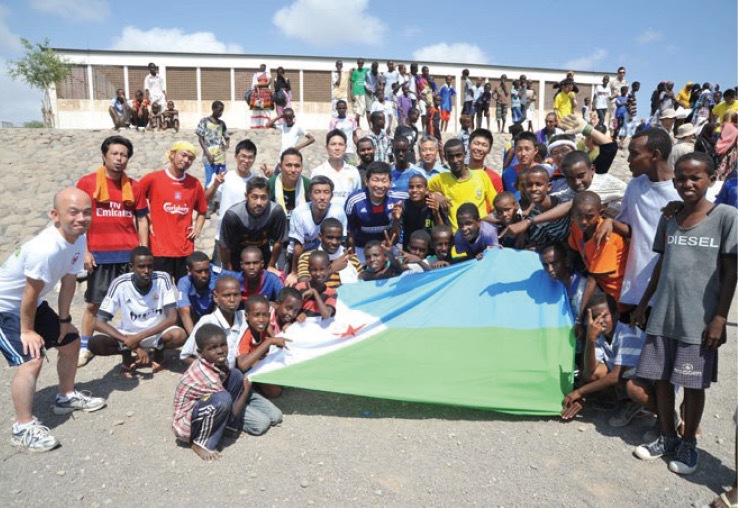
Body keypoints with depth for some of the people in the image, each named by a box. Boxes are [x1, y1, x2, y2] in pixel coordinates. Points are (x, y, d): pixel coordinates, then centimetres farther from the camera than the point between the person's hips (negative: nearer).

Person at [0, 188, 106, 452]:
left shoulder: (78, 240, -11)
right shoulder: (46, 249, -37)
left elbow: (69, 281, -1)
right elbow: (31, 293, -26)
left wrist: (64, 320, 5)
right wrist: (27, 331, -13)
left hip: (31, 304, 9)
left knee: (70, 341, 16)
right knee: (31, 359, -20)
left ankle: (66, 397, 36)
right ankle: (23, 428, -6)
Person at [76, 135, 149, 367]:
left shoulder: (134, 186, 5)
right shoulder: (87, 182, -2)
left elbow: (141, 219, 9)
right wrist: (84, 251, -6)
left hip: (130, 254, 2)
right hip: (99, 254, -2)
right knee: (94, 303, 7)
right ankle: (84, 346, 20)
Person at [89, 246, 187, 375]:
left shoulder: (163, 279, -18)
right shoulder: (120, 284, -19)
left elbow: (172, 318, -20)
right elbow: (99, 323, -21)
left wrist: (139, 337, -29)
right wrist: (132, 344, -29)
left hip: (157, 332, -1)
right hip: (128, 334, 1)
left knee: (180, 335, -33)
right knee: (95, 343, -26)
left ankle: (159, 352, 2)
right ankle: (127, 356, 5)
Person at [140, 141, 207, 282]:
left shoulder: (195, 184, 6)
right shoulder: (152, 179, -4)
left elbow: (202, 211, 20)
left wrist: (197, 228, 5)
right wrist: (146, 223, 0)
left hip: (186, 249, 3)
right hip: (160, 249, -3)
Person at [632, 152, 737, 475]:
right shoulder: (669, 218, 7)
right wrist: (643, 303, 15)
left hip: (700, 319, -4)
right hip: (663, 314, 4)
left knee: (693, 385, 7)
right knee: (661, 379, 11)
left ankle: (689, 443, 26)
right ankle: (667, 436, 29)